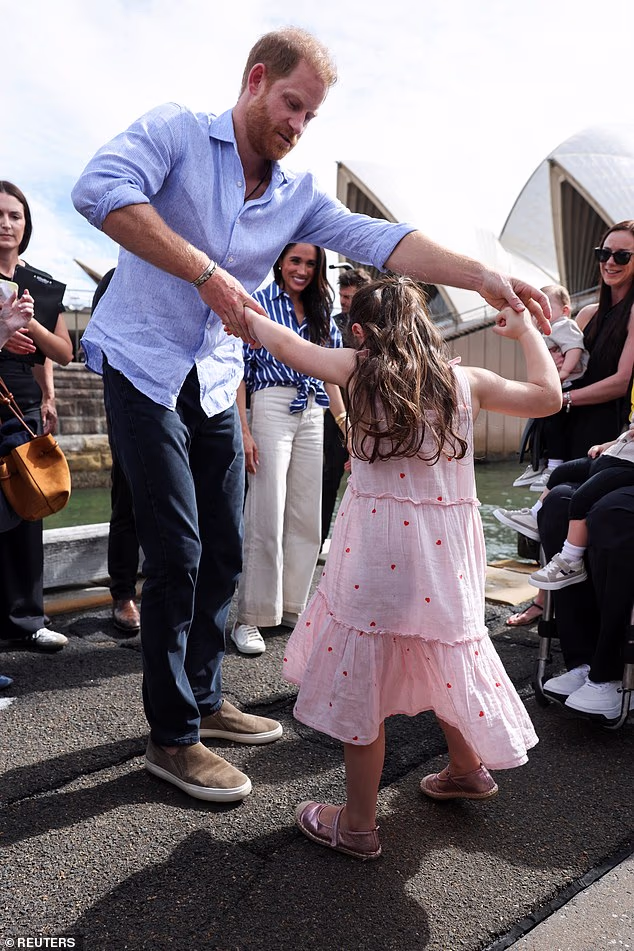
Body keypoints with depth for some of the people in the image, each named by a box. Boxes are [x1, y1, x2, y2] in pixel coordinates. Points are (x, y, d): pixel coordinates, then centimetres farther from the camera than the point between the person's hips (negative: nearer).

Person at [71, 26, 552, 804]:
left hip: (215, 386, 6)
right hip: (143, 368, -6)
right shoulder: (176, 133, -5)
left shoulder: (297, 196, 8)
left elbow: (379, 240, -6)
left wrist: (482, 277, -20)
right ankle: (171, 738, 6)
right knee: (178, 553, -9)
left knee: (224, 550, 8)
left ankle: (203, 698, 27)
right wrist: (207, 274, -28)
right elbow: (99, 190, -23)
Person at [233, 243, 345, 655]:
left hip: (313, 415, 6)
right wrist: (243, 432, -15)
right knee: (266, 517, -7)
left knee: (307, 517, 6)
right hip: (271, 408, -6)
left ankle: (292, 605, 19)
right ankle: (250, 618, 2)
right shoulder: (259, 303, 0)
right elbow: (240, 370, -6)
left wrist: (345, 422, 12)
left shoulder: (321, 312, 18)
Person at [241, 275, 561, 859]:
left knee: (362, 679, 7)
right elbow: (549, 396, 13)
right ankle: (468, 768, 46)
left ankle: (358, 825, 21)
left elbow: (286, 344, 3)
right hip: (447, 550, 4)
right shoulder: (466, 382, 4)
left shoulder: (359, 373, -4)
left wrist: (246, 313, 23)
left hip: (379, 553, -4)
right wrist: (525, 331, 27)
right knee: (441, 655, 25)